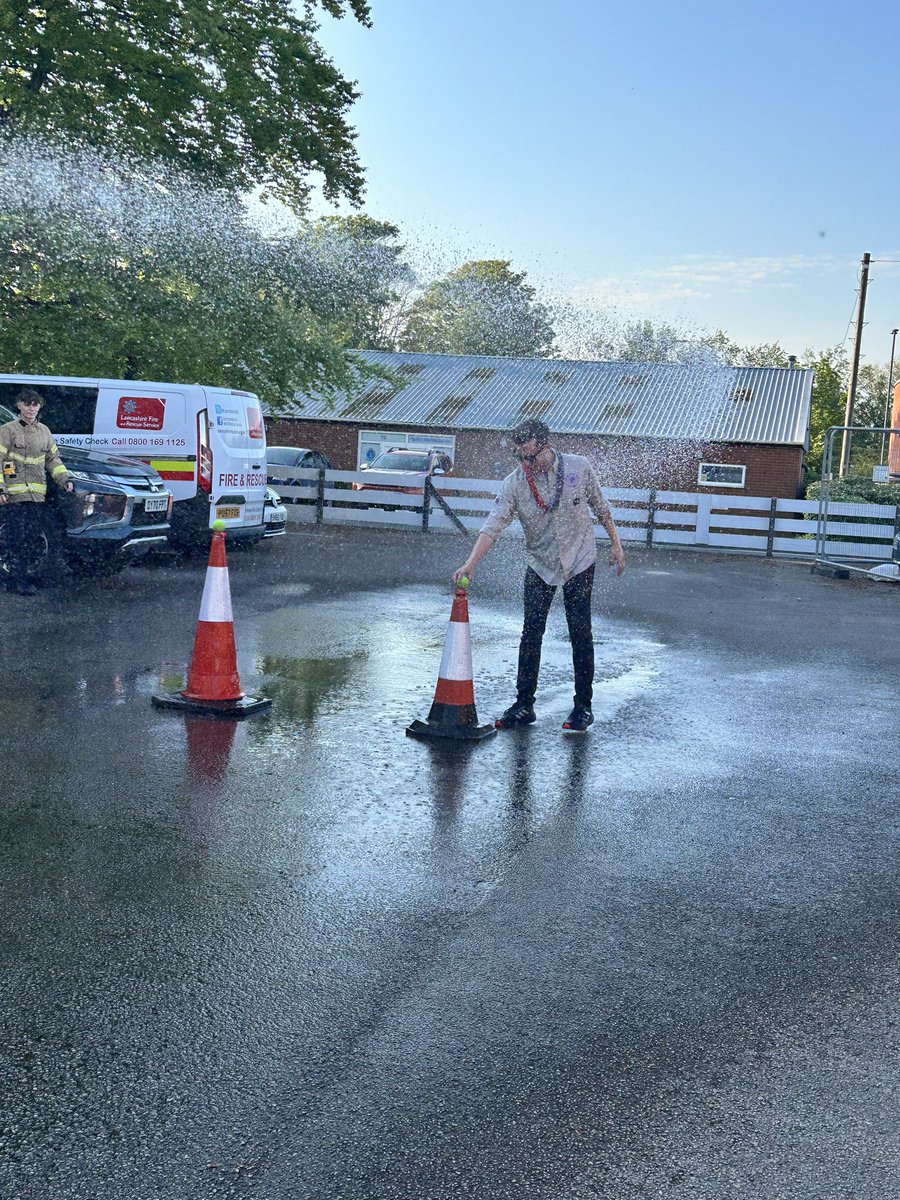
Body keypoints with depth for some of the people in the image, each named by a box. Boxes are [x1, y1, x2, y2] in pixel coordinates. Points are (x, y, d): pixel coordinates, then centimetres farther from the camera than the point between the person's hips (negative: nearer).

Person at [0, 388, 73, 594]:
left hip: (38, 495, 6)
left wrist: (64, 479, 9)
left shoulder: (44, 431, 16)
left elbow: (53, 459, 23)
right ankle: (17, 581, -3)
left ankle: (20, 576, 15)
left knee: (32, 539, 5)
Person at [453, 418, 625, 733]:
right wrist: (470, 563, -31)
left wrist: (615, 542, 6)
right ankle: (523, 705, 6)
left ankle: (583, 706, 8)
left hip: (579, 563, -1)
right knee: (531, 634, -1)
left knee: (580, 634, -1)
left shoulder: (579, 467, -11)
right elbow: (494, 524, -19)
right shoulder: (515, 482, -12)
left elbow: (600, 506, 4)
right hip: (540, 565, 1)